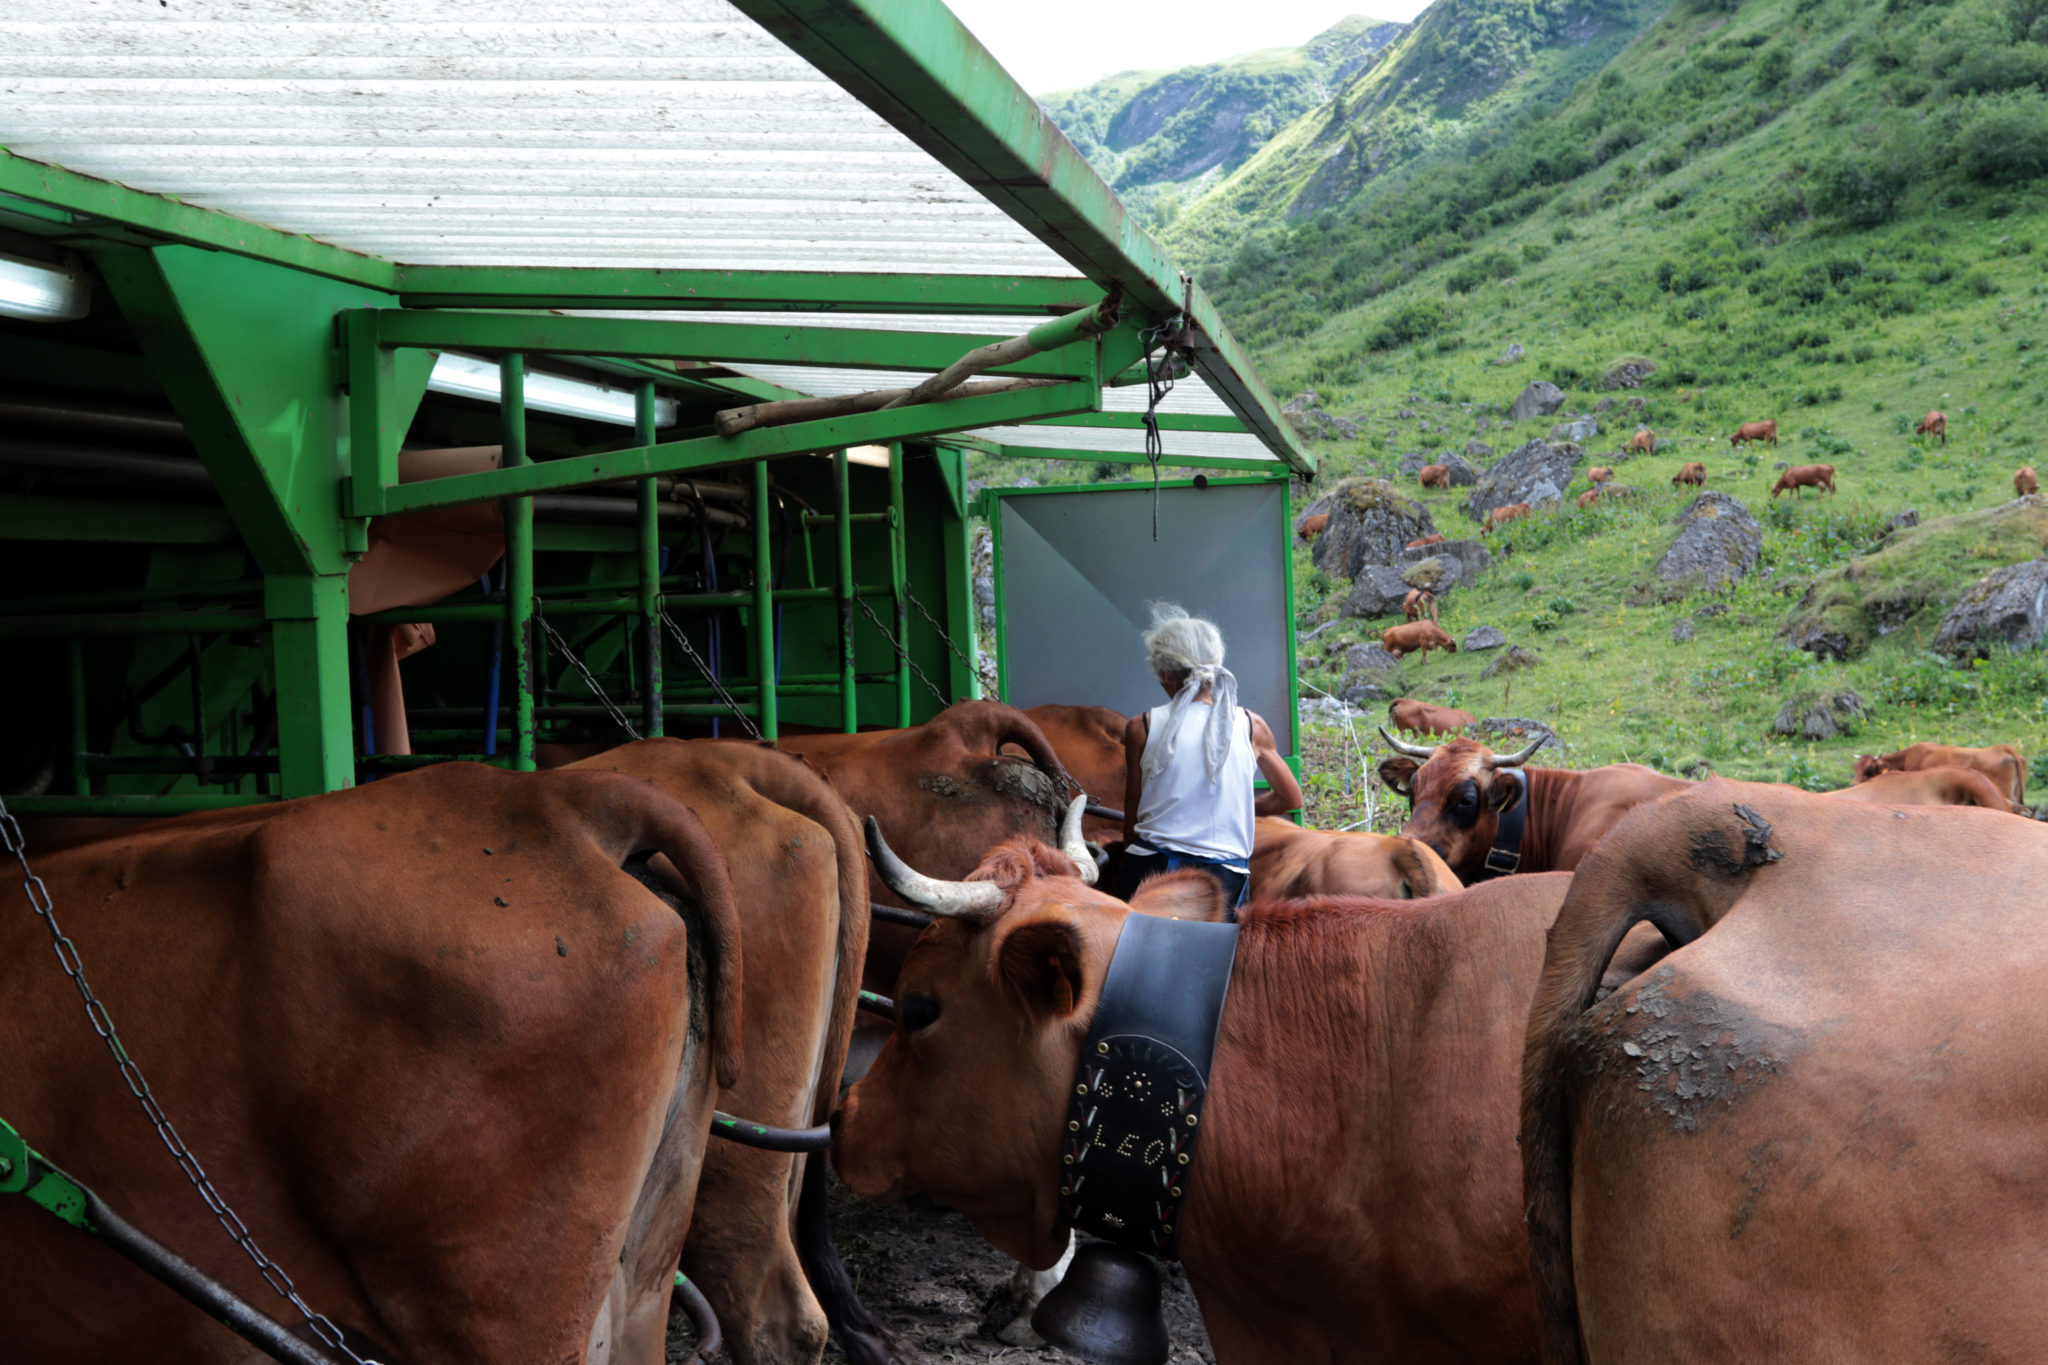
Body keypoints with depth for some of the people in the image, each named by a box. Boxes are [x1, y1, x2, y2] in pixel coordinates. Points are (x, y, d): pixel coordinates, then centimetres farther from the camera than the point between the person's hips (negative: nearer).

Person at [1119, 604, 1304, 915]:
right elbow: (1291, 798, 19)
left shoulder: (1142, 728, 3)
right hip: (1223, 877, 1)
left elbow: (1131, 827, 9)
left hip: (1148, 869, 0)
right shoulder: (1251, 727, 4)